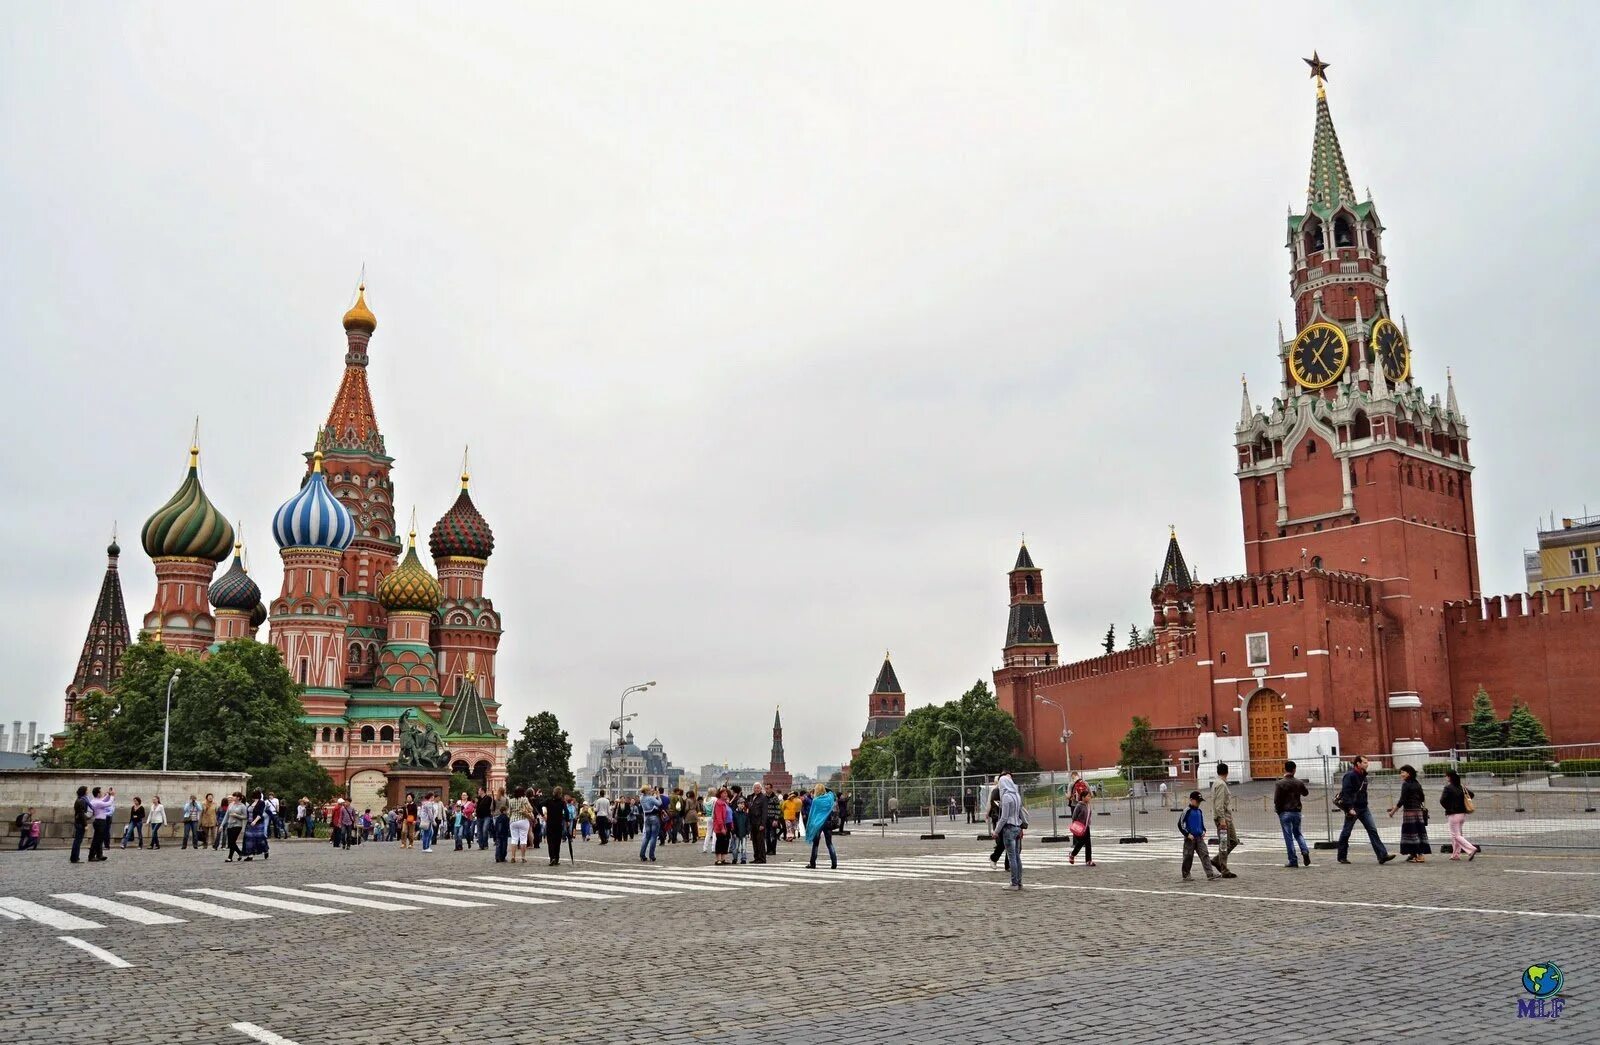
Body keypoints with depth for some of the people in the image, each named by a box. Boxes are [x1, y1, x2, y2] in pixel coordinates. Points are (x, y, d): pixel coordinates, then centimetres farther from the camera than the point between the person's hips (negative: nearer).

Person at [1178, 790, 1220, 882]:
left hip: (1199, 837, 6)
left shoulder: (1199, 812, 10)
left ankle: (1210, 874, -12)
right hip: (1190, 838, -6)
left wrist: (1203, 831, 6)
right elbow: (1180, 824, -11)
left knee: (1205, 854, -6)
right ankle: (1186, 875, 16)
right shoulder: (1187, 811, -10)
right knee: (1188, 857, 3)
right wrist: (1187, 834, -16)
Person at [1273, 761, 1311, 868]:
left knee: (1288, 837, 2)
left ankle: (1293, 861, 3)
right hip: (1296, 812, 4)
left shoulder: (1280, 783, -12)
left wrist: (1277, 809, 3)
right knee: (1297, 833, 21)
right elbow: (1306, 793, 20)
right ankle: (1305, 850, -3)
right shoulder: (1299, 782, 0)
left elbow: (1276, 800, -14)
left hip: (1285, 812, -4)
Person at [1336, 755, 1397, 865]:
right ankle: (1342, 857, 13)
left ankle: (1382, 855, -8)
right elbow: (1345, 793, -20)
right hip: (1353, 809, -8)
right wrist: (1350, 808, -25)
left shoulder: (1363, 776, 12)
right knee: (1346, 832, 3)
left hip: (1363, 808, 8)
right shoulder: (1350, 776, -14)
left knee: (1373, 830, -3)